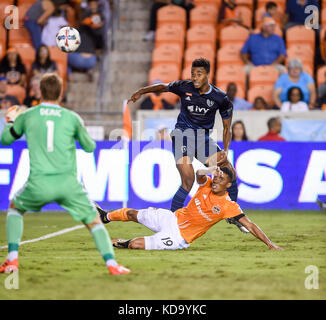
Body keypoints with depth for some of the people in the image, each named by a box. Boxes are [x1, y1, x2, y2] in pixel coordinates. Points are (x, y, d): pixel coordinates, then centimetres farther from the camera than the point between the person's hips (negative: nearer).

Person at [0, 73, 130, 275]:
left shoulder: (27, 116, 6)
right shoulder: (72, 118, 5)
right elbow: (90, 147, 19)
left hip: (39, 183, 1)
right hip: (68, 182, 0)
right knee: (94, 221, 10)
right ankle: (111, 263, -11)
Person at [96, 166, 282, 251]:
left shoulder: (228, 206, -19)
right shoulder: (207, 185, -7)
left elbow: (249, 225, -20)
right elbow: (199, 173, -27)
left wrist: (270, 244, -27)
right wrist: (213, 169, -48)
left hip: (179, 238, -5)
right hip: (173, 218, 5)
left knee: (134, 245, -15)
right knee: (132, 214, 15)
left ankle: (120, 244, 21)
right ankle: (104, 218, 47)